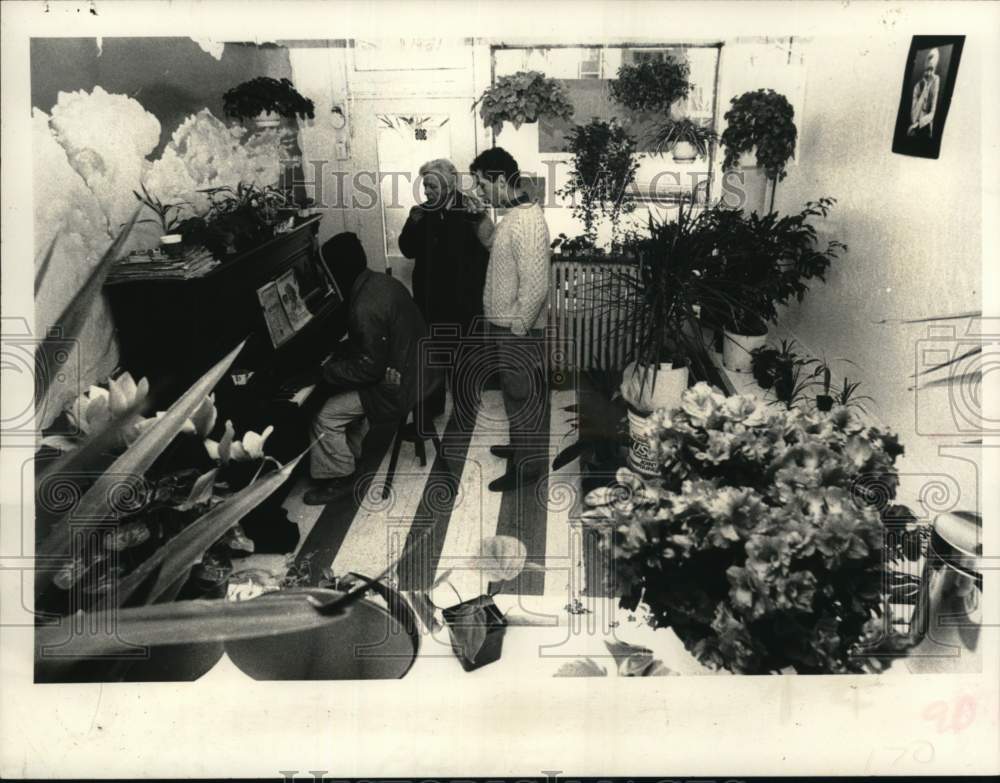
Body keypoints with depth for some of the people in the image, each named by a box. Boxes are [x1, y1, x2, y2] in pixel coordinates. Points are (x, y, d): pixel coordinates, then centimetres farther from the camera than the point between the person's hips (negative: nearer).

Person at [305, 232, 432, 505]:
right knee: (347, 391, 27)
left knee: (326, 417, -4)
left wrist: (325, 370, -13)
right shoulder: (382, 281, 1)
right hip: (418, 367, 9)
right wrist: (338, 357, 11)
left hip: (399, 386, -9)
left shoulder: (364, 308, -28)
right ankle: (351, 454, 36)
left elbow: (368, 369, -23)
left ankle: (339, 477, 14)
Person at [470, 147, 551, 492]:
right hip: (505, 324, 10)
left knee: (524, 396, 4)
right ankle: (520, 445, 40)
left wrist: (516, 332, -22)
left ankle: (528, 464, 18)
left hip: (519, 330, -10)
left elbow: (535, 287, -26)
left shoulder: (528, 221, -25)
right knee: (515, 392, 23)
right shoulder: (514, 214, 6)